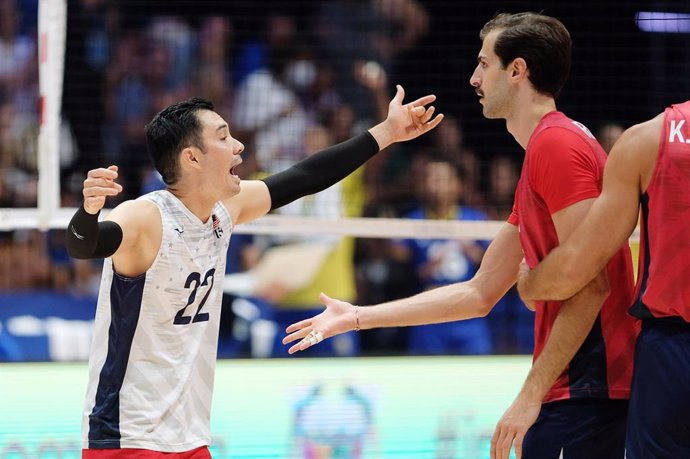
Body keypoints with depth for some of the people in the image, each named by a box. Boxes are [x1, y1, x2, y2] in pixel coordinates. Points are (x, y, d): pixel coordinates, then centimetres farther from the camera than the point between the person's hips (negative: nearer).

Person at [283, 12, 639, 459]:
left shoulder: (556, 143, -10)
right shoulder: (547, 144, 21)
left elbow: (591, 285, -18)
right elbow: (481, 293, 24)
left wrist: (533, 393, -19)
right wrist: (359, 317, 24)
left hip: (583, 393, -10)